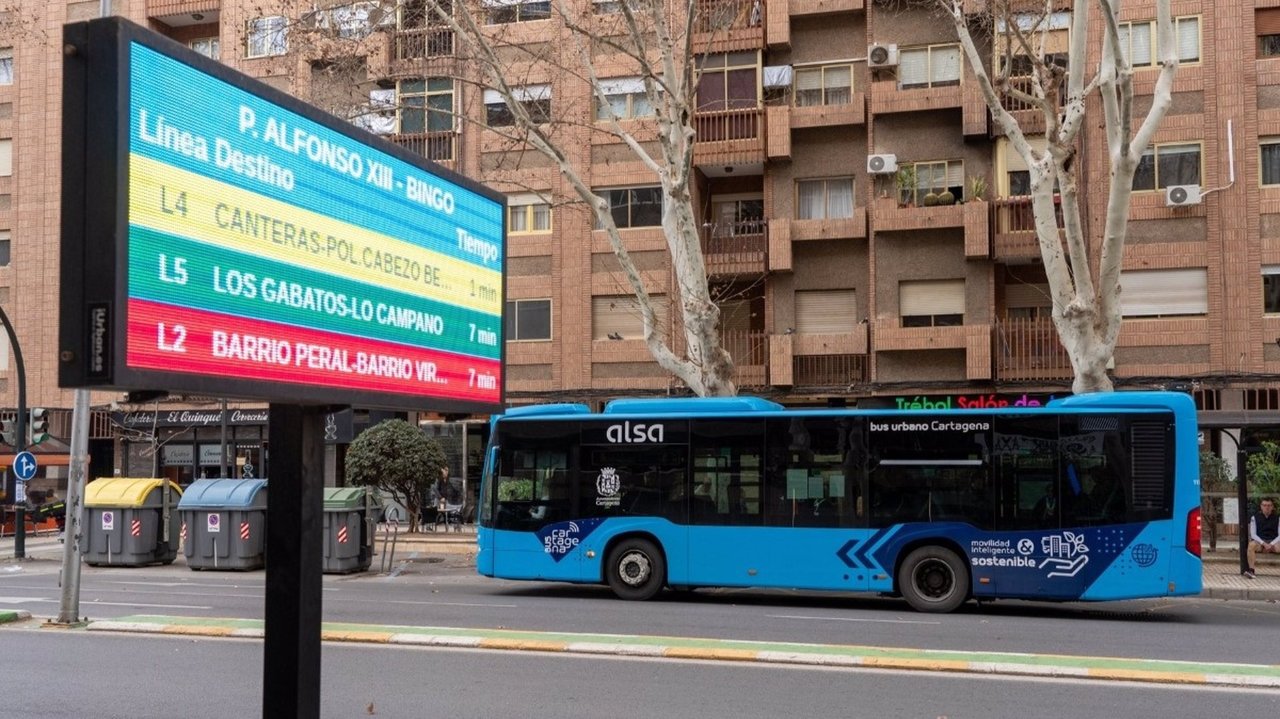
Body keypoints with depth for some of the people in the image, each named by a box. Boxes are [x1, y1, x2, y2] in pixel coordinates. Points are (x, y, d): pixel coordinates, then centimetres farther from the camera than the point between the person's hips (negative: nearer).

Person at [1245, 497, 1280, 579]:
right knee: (1251, 545, -36)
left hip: (1273, 542, 0)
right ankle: (1251, 570, -39)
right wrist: (1264, 543, -17)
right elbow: (1253, 534, -1)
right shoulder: (1255, 518, 6)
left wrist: (1271, 544, -15)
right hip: (1259, 541, 0)